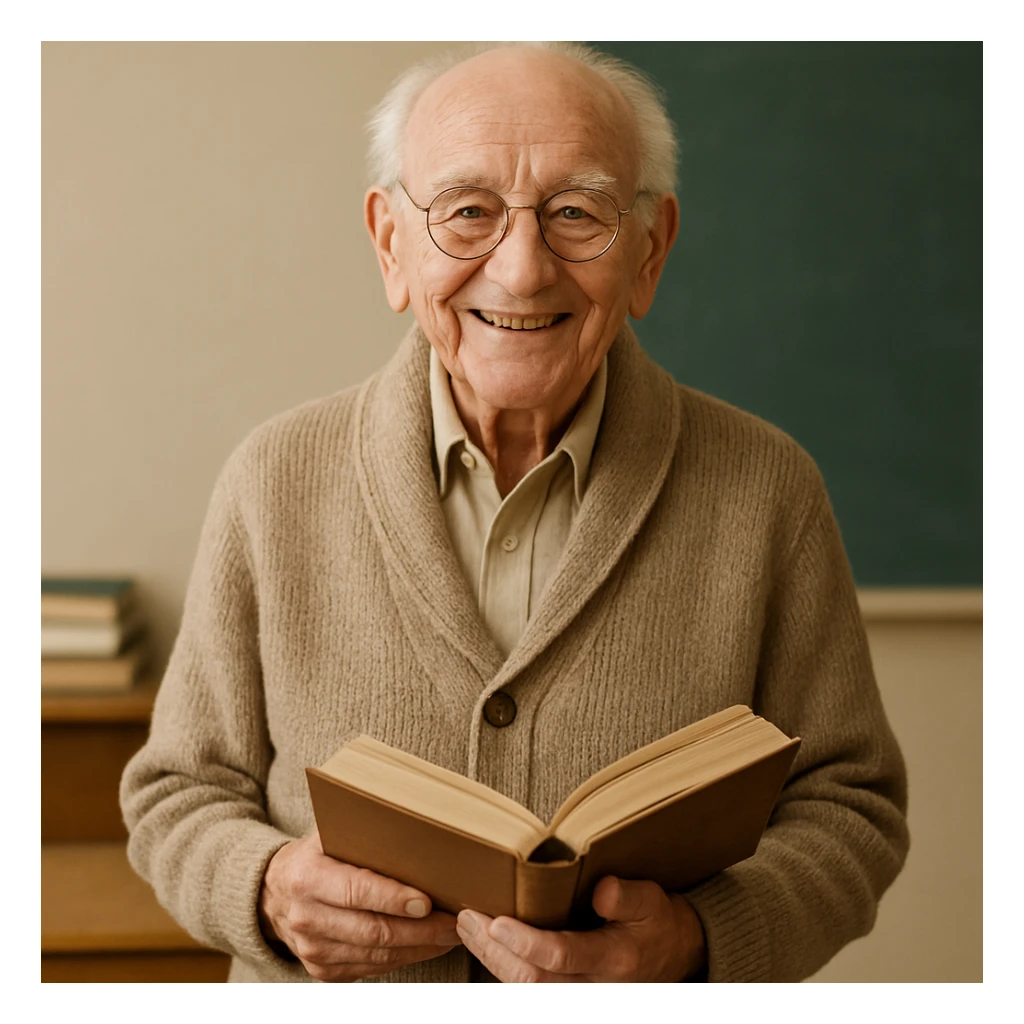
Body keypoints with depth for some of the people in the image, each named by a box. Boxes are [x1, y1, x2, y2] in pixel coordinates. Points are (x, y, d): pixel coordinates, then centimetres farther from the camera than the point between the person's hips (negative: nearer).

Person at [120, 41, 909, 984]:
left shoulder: (767, 492, -7)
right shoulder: (276, 482, -5)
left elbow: (850, 806, -1)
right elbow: (180, 795, 3)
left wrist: (698, 940, -18)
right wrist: (269, 892, -17)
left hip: (659, 987, 1)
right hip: (331, 992, 0)